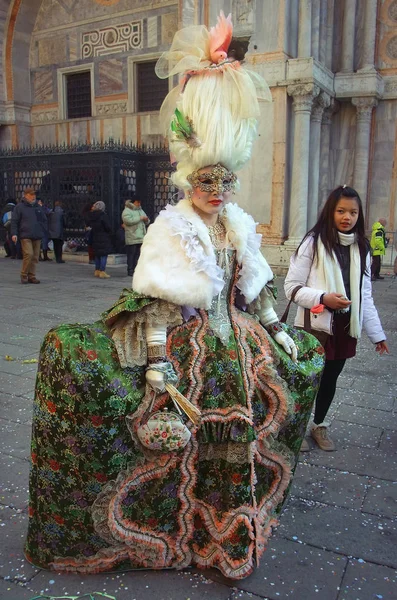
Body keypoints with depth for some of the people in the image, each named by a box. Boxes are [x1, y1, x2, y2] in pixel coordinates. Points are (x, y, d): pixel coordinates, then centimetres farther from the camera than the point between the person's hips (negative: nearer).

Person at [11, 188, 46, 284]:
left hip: (37, 237, 5)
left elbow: (44, 220, 24)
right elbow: (14, 221, 0)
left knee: (35, 257, 4)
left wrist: (42, 231, 12)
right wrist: (14, 234, -10)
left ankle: (31, 276, 12)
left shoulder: (38, 207, 17)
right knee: (28, 254, -17)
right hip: (25, 236, -5)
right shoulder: (19, 207, 2)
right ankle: (24, 275, -4)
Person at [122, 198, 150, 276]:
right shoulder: (126, 211, -3)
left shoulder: (141, 211, 22)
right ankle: (130, 271, 2)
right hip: (132, 239, -7)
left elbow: (146, 222, 25)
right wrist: (140, 218, -16)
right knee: (131, 255, -3)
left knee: (138, 254, 6)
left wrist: (146, 219, 0)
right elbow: (128, 220, -21)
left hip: (141, 238, 7)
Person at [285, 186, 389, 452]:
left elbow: (365, 296, 10)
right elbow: (292, 287, -10)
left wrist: (376, 333, 10)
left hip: (346, 328, 5)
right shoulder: (313, 242, -10)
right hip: (315, 326, -4)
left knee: (330, 379, 16)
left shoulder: (360, 248, 6)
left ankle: (319, 424, 38)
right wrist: (323, 298, -24)